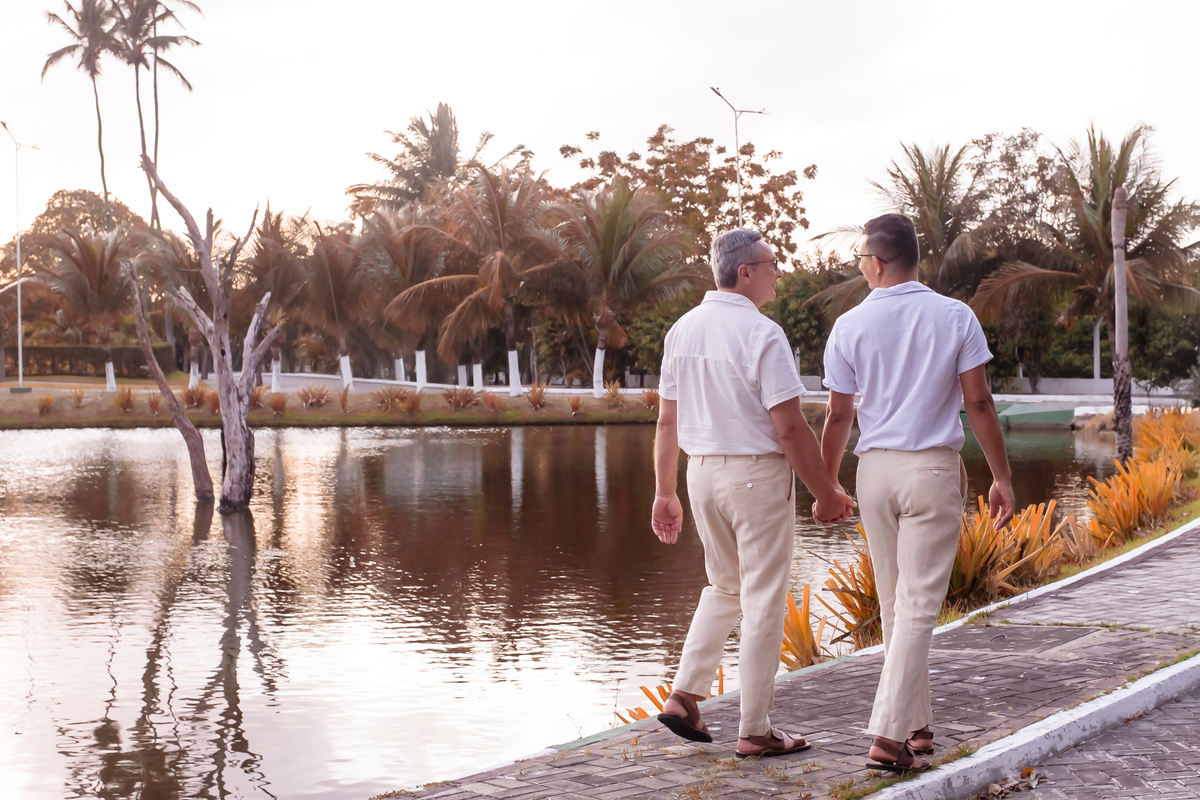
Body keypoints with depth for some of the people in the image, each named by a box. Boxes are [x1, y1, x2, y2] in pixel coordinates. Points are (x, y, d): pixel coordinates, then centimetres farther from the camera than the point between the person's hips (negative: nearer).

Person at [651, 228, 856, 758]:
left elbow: (667, 420, 9)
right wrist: (825, 494, -9)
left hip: (701, 472, 7)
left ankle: (684, 695, 14)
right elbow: (789, 428, -17)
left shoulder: (683, 330, 6)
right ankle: (755, 731, 10)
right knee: (763, 601, 3)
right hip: (757, 474, -7)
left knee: (725, 587, 22)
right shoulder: (761, 334, -16)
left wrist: (664, 492, 15)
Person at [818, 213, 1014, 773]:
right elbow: (978, 403, -4)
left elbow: (838, 416, 1)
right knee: (918, 606, -3)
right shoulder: (955, 317, -2)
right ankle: (888, 735, -11)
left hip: (876, 469, 2)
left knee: (895, 605, 14)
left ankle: (917, 726, 23)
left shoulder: (851, 326, -1)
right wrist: (1002, 477, 3)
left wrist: (827, 487, 12)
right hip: (934, 469, -2)